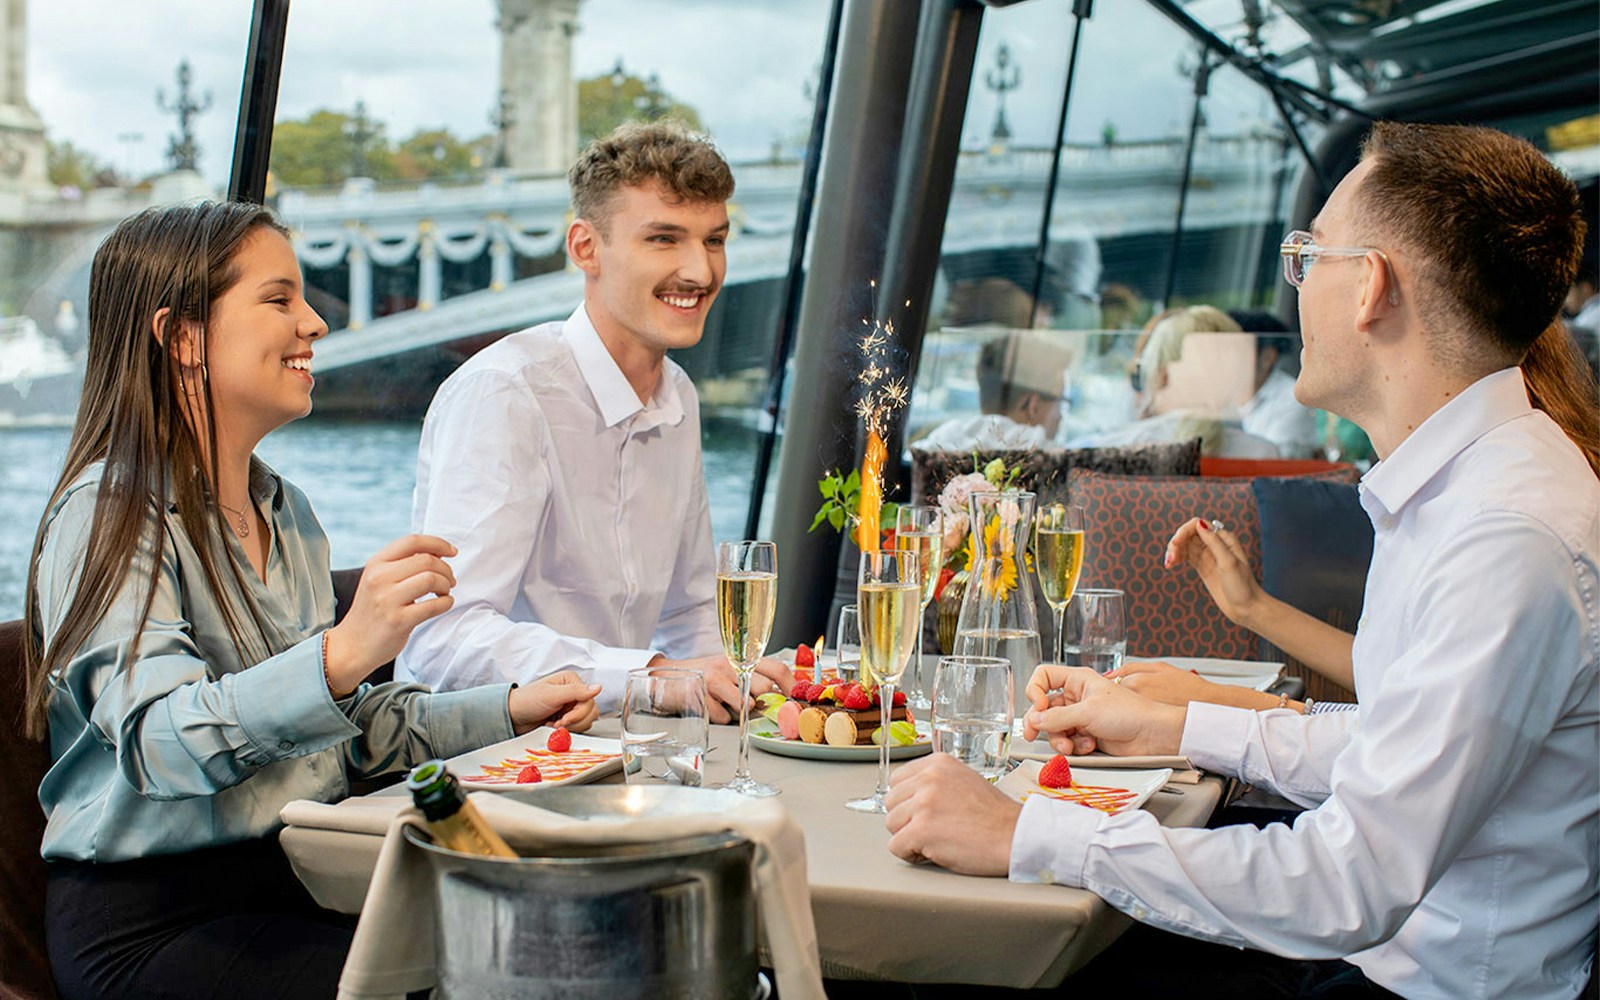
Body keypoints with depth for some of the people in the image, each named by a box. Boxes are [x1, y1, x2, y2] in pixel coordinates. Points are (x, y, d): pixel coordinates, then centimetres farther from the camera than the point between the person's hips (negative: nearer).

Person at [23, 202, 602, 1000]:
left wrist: (507, 712, 10)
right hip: (152, 923, -7)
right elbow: (160, 739, -27)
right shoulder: (110, 514, -11)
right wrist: (342, 656, -41)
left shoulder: (286, 511, 15)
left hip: (299, 874, 8)